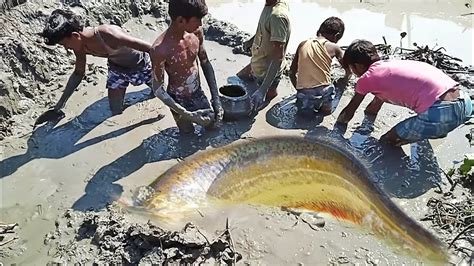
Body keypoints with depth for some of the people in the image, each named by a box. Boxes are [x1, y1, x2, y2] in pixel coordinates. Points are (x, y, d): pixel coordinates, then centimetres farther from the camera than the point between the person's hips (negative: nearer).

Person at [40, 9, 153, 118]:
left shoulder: (107, 34, -41)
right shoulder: (80, 47, -17)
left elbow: (150, 48, -36)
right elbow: (78, 73, 3)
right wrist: (59, 105, 2)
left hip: (140, 64, -5)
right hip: (116, 68, 6)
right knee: (116, 112, 6)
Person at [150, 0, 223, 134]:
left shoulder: (196, 32, -13)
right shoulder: (160, 49, -30)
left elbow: (206, 64, 0)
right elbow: (158, 90, -22)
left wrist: (216, 98, -6)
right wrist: (188, 115, -26)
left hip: (199, 94, 5)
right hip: (179, 101, -4)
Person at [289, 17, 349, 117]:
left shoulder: (303, 44, 10)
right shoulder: (333, 47, 3)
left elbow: (292, 73, 12)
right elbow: (349, 70, 11)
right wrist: (344, 81, 31)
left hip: (303, 93, 2)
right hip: (323, 91, -2)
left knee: (304, 111, 31)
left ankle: (307, 109, 7)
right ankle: (325, 105, 8)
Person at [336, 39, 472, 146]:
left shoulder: (366, 78, 3)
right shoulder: (389, 65, 24)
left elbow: (349, 111, 18)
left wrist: (338, 123, 36)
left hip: (439, 114, -8)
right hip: (466, 102, 8)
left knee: (385, 143, 9)